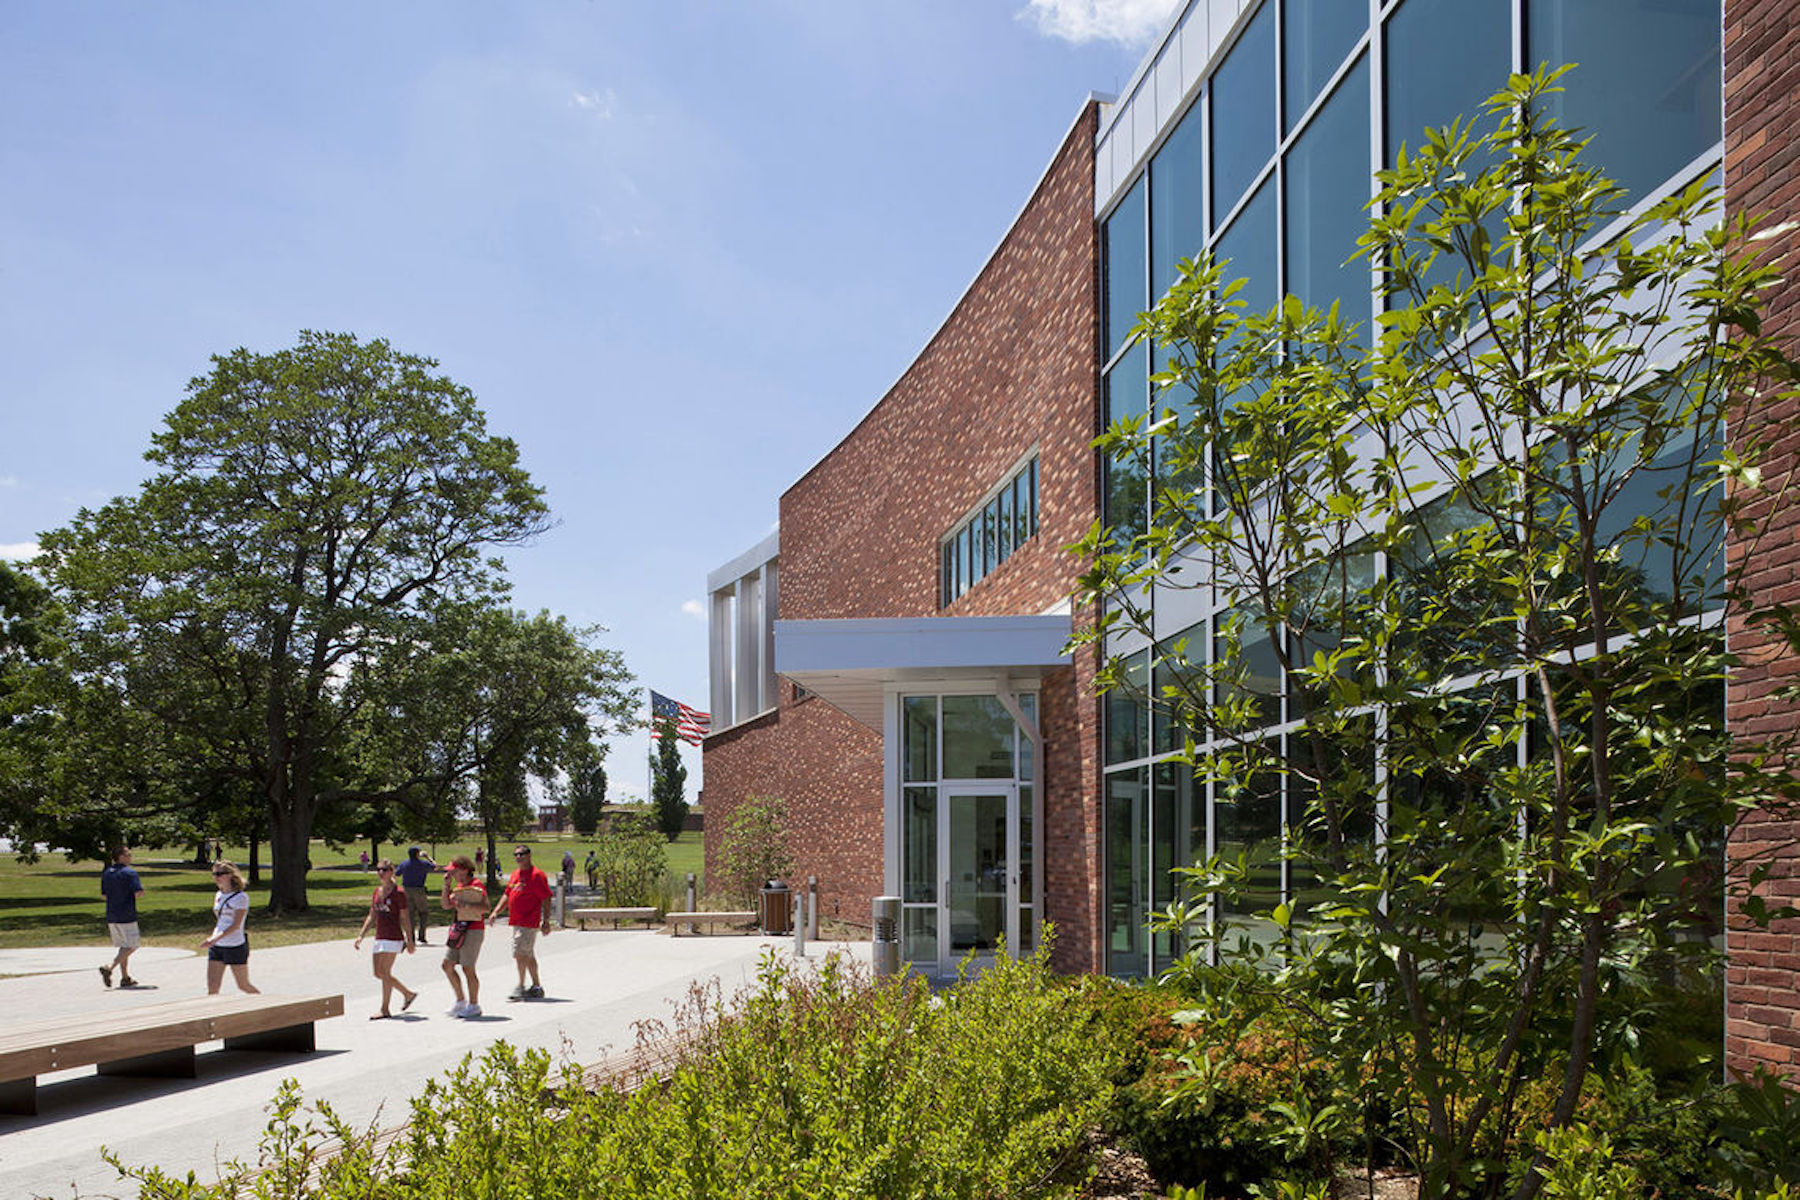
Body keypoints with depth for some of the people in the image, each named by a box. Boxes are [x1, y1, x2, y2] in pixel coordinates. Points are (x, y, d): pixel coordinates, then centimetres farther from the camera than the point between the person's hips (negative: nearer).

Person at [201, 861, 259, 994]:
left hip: (235, 947, -6)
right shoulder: (218, 896, 9)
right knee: (212, 988, -3)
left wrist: (215, 939, -27)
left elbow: (236, 925, -19)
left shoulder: (241, 897, -12)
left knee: (243, 986, 6)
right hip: (216, 948, 6)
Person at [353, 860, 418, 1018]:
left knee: (385, 972, -8)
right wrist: (361, 935, 10)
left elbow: (405, 919, -7)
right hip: (380, 938, 8)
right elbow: (372, 916, 17)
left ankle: (385, 1010, 2)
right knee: (378, 973, 10)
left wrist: (409, 941, -7)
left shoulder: (399, 892, -9)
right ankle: (408, 993, 25)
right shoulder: (377, 891, 12)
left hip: (393, 938, -8)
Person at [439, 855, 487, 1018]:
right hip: (459, 929, 9)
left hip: (473, 930, -9)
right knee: (447, 965, 7)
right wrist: (446, 885, 6)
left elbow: (485, 907, -20)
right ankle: (460, 1001, 18)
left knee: (468, 968, -5)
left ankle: (474, 1005, 7)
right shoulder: (459, 886, 15)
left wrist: (465, 905, -27)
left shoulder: (476, 885, -12)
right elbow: (446, 905, 14)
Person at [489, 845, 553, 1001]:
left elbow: (546, 899, -13)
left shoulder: (536, 875, -10)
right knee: (528, 955, 13)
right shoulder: (514, 875, 16)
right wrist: (496, 912, 8)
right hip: (517, 922, 9)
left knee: (520, 953, -12)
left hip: (529, 923, -9)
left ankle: (521, 987, -6)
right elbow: (507, 895, 22)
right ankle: (536, 987, 21)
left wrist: (546, 922, -17)